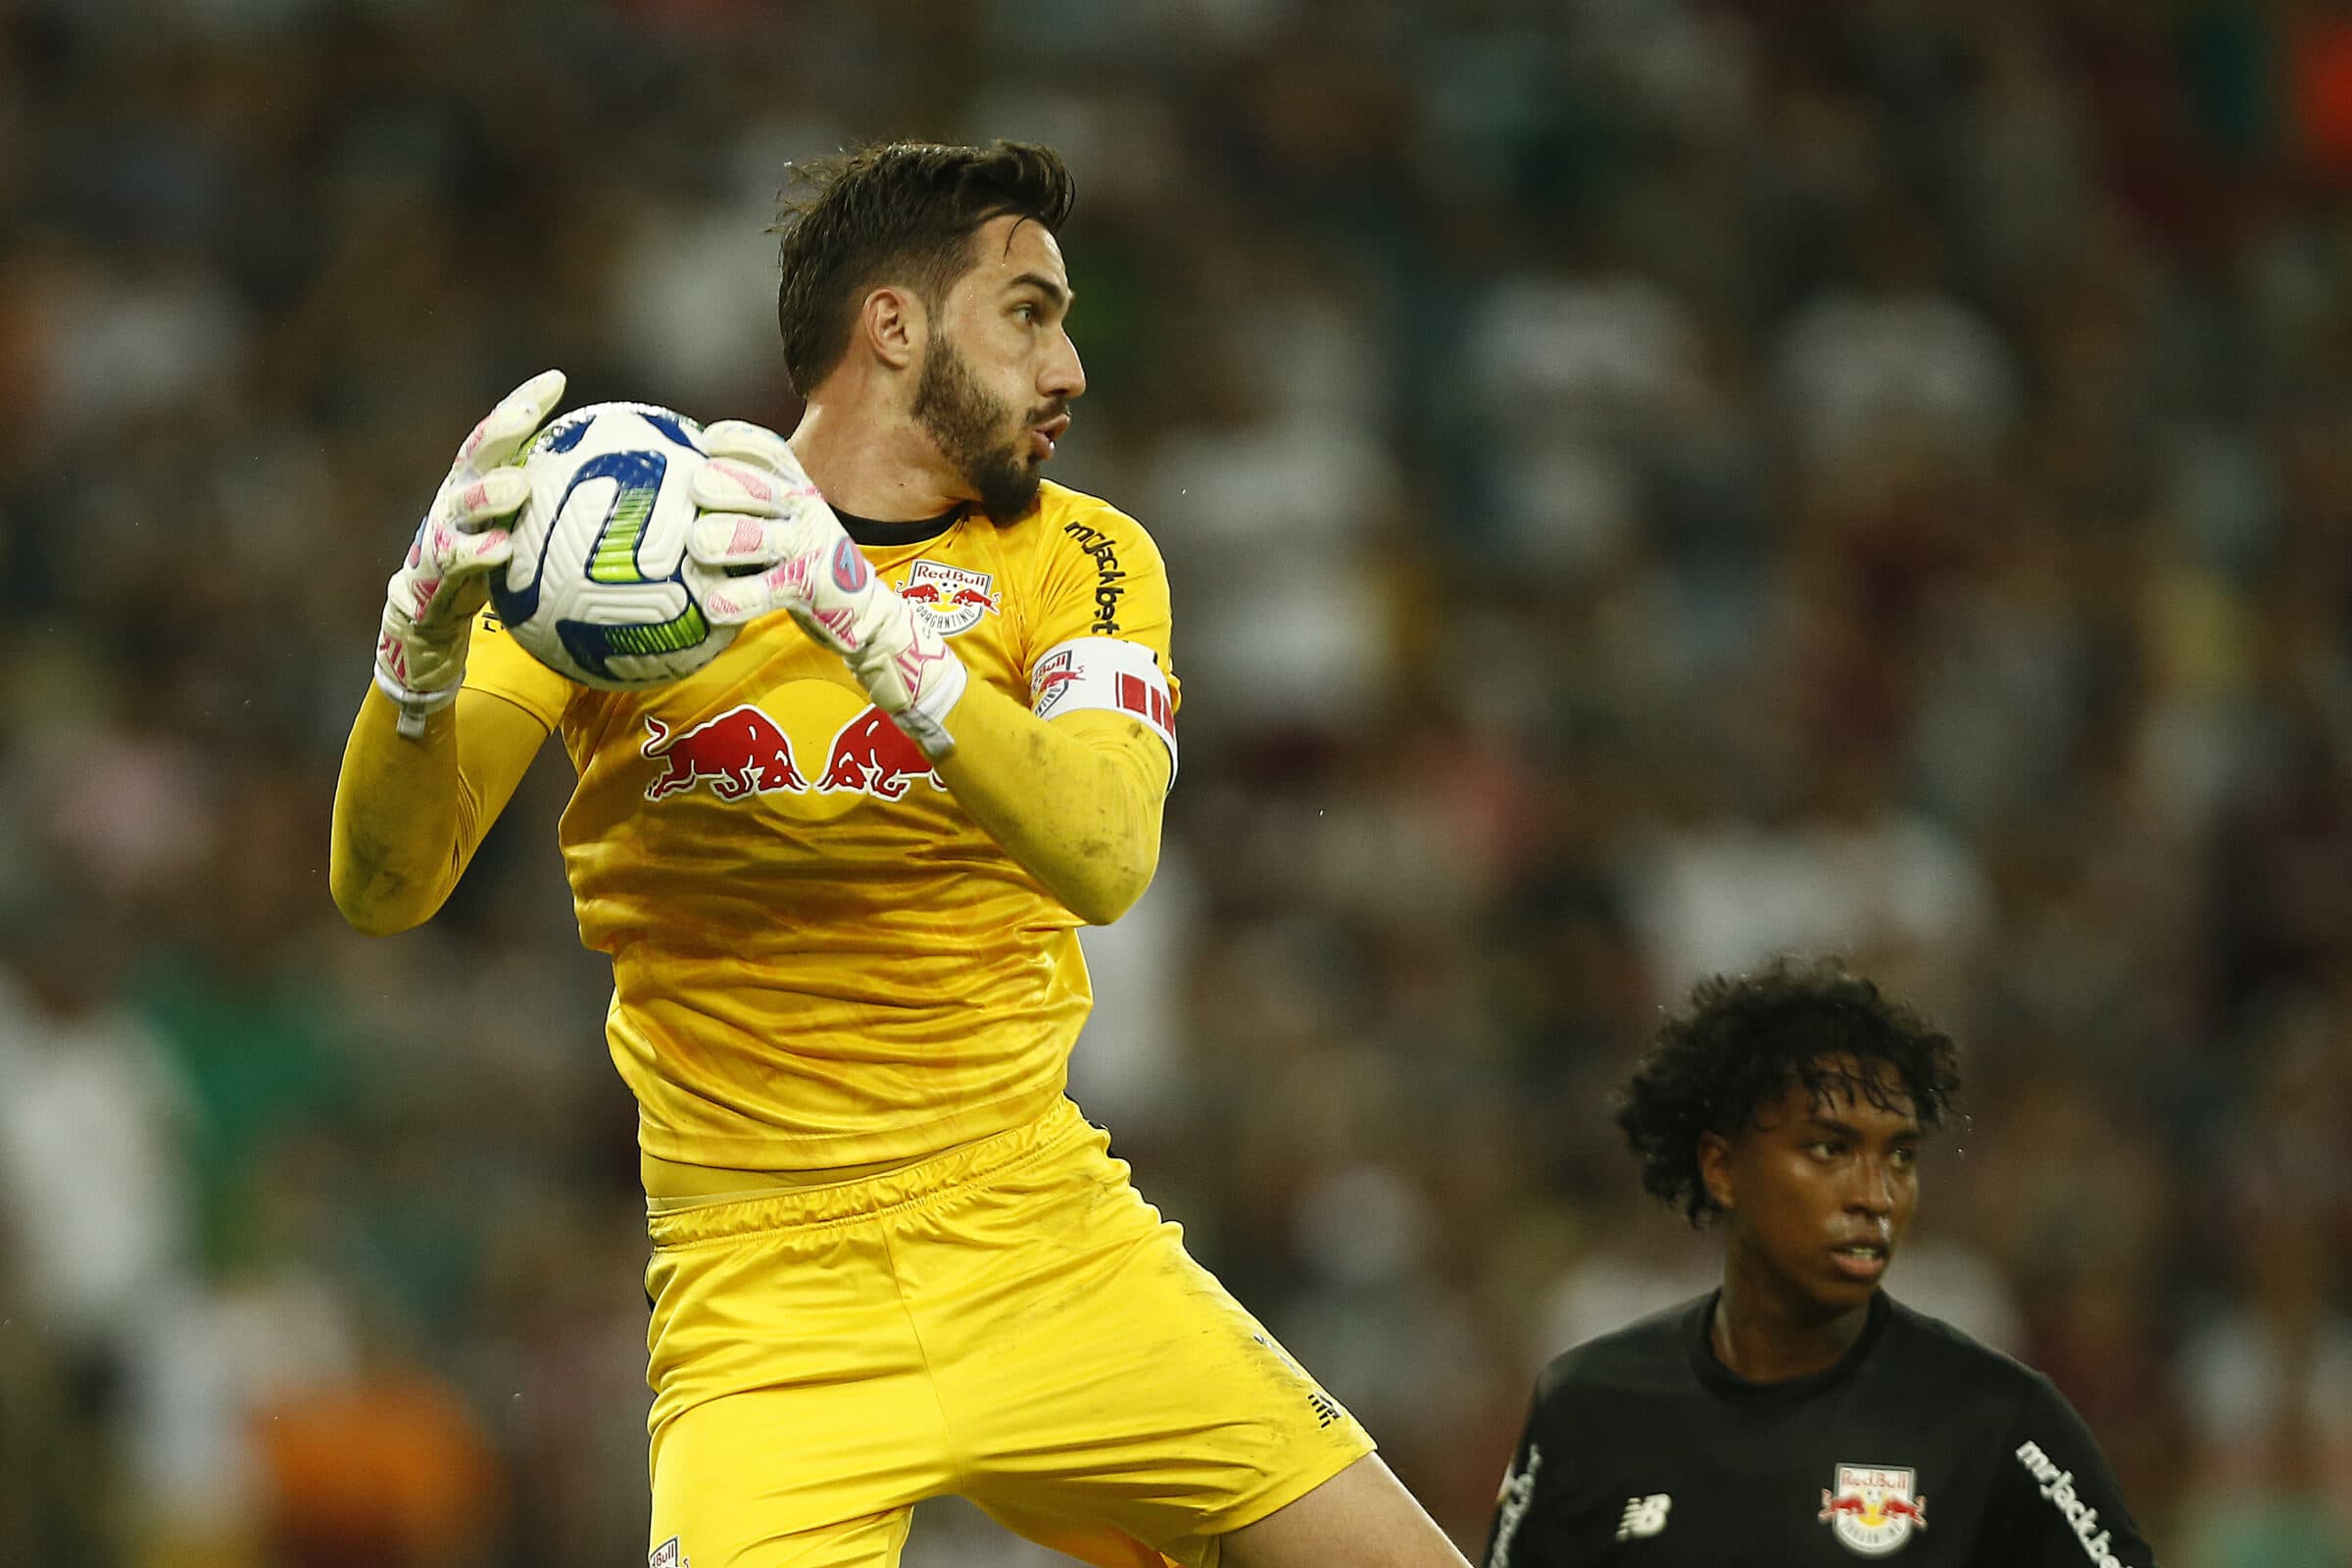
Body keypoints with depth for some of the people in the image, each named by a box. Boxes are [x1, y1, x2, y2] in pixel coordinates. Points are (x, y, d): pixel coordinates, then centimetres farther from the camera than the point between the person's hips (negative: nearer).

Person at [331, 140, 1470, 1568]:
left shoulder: (1078, 559, 3)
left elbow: (1104, 859, -19)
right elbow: (386, 888, -10)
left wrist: (868, 619, -34)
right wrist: (426, 633, -30)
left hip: (1051, 1242, 2)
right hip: (768, 1303, -2)